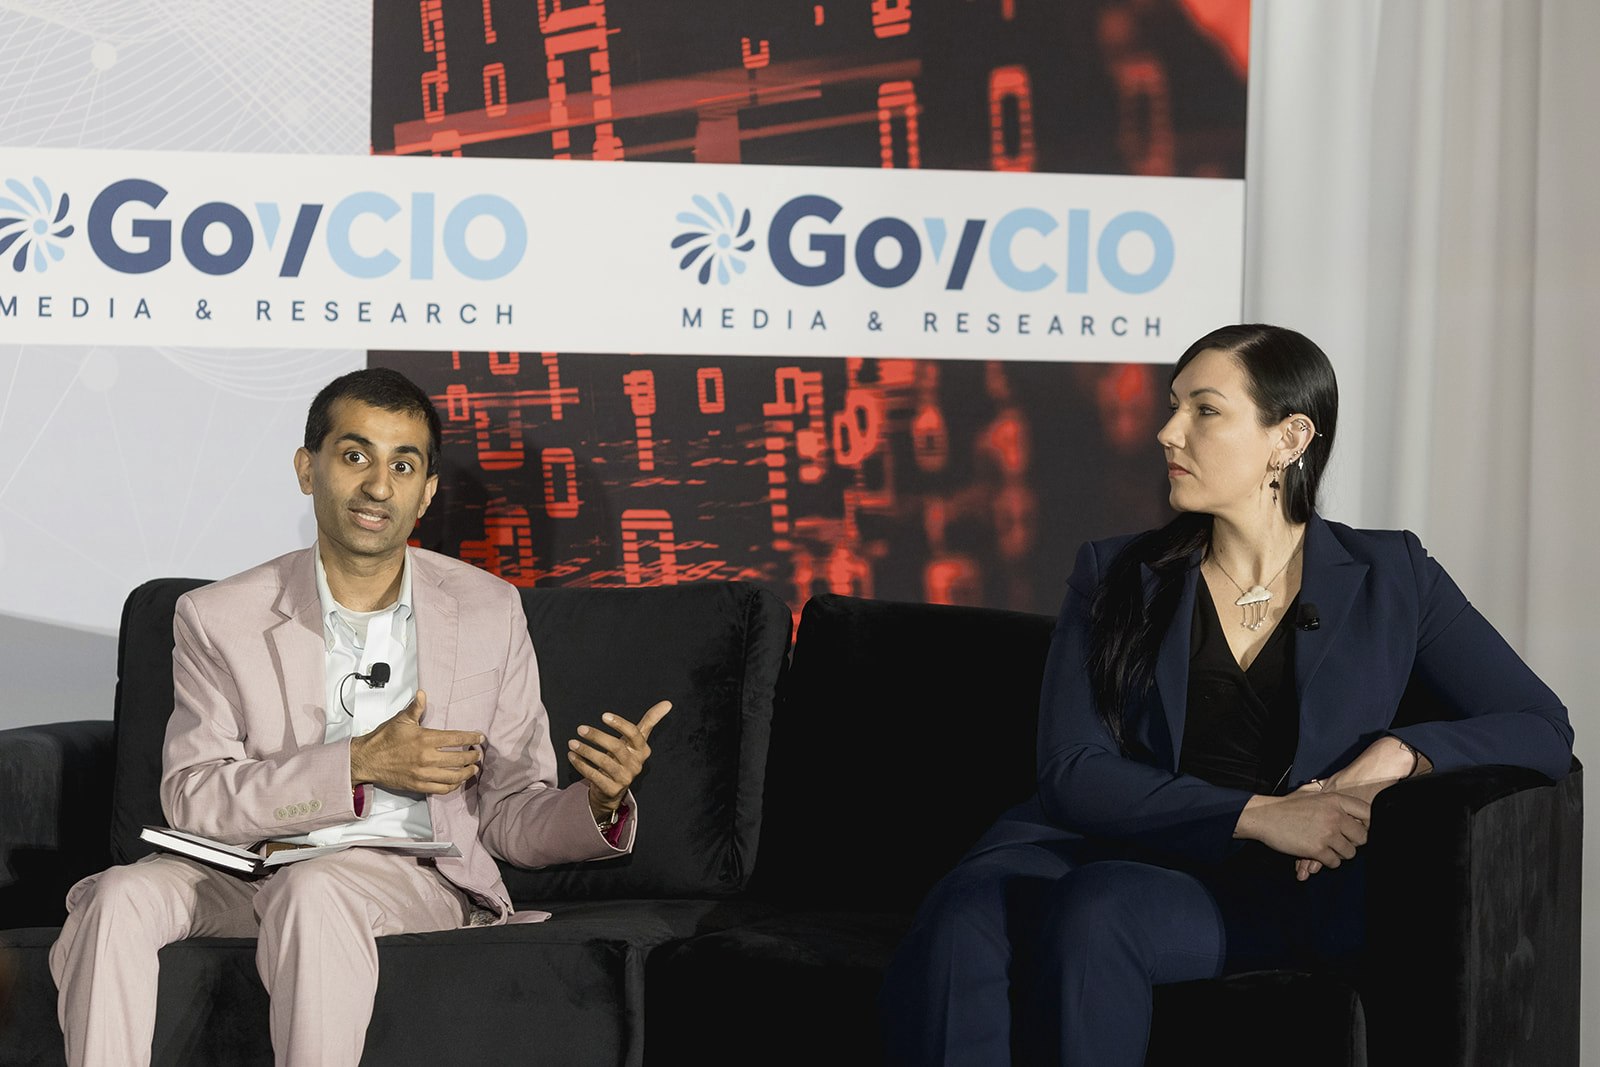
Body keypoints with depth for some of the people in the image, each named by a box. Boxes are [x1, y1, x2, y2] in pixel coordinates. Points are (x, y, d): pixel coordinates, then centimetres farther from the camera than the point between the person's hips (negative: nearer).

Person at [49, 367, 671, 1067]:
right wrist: (359, 765, -14)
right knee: (120, 897, -28)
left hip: (411, 873, -1)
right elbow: (190, 798, -5)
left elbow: (509, 819, 10)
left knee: (312, 891, -35)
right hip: (253, 870, 1)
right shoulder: (218, 620, 6)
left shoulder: (488, 612, 8)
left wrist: (598, 803, -13)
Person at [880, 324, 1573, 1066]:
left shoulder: (1388, 579, 12)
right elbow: (1074, 772, 1)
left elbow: (1542, 728, 10)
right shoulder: (1117, 578, 14)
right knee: (959, 924, -34)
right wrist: (1258, 815, -13)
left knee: (1096, 910, -36)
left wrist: (1399, 754, -9)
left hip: (1275, 893, -1)